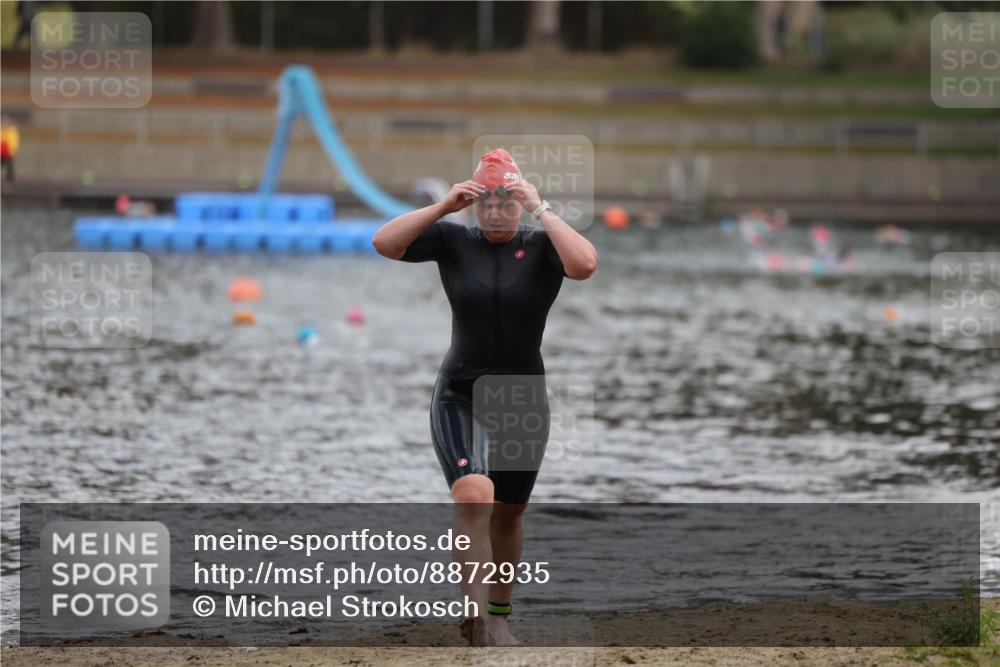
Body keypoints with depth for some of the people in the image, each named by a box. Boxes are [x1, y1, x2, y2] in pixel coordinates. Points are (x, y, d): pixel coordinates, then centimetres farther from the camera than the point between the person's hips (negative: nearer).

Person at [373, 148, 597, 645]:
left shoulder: (542, 247, -7)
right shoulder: (453, 241, -4)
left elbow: (585, 265, -29)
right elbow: (384, 243, -15)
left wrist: (541, 209, -25)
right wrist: (444, 206, -21)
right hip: (459, 397, -1)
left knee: (507, 515, 14)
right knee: (473, 497, -24)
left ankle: (499, 617, 33)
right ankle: (476, 615, -30)